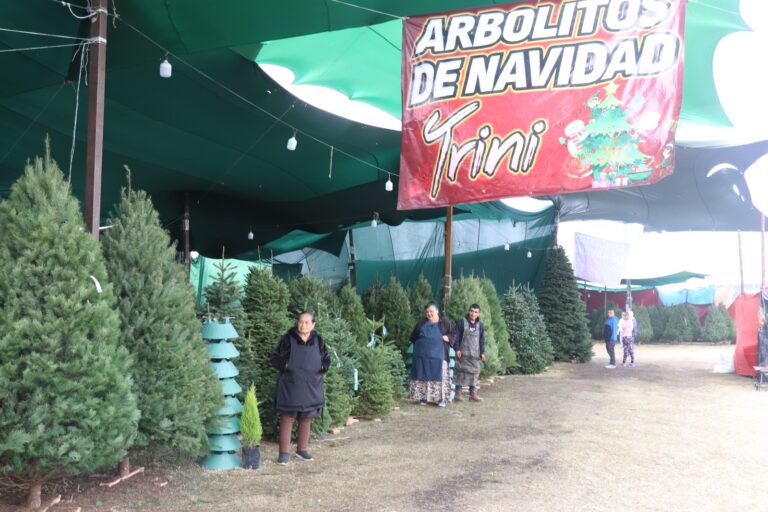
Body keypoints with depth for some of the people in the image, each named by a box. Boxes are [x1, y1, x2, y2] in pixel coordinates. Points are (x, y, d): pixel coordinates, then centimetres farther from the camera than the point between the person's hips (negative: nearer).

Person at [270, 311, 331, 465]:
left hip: (311, 387, 4)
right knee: (288, 418, -2)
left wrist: (322, 367, -7)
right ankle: (284, 452, 6)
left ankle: (302, 450, 23)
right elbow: (274, 358, -1)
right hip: (290, 385, -3)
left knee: (306, 418, 11)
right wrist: (284, 365, -17)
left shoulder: (317, 340, 4)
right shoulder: (288, 339, -5)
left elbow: (326, 359, 13)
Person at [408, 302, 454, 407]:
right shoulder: (422, 323, 14)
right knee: (423, 375, 4)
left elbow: (452, 335, 3)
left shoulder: (445, 322, 7)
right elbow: (413, 337, 21)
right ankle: (423, 397, 10)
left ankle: (442, 398, -6)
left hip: (438, 354, -3)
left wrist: (444, 338, -12)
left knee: (439, 375, -8)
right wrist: (419, 342, 7)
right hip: (422, 355, 3)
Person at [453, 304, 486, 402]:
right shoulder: (462, 322, -2)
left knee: (474, 372, 5)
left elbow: (482, 340, 14)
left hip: (475, 354, 4)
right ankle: (458, 393, 2)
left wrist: (482, 352, 9)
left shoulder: (480, 325, 10)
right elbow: (456, 336, -3)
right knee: (461, 372, -4)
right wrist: (457, 349, -9)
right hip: (463, 353, -4)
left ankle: (473, 394, 12)